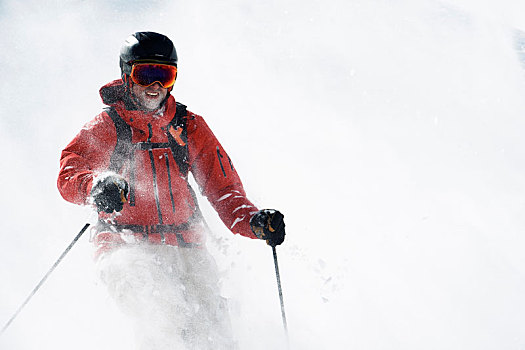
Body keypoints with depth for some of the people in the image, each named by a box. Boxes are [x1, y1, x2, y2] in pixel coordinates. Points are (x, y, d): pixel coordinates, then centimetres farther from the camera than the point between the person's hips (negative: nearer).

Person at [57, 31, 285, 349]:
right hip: (127, 245, -3)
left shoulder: (190, 127, 12)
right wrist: (98, 185, -33)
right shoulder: (107, 127, 4)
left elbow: (222, 186, 11)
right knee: (166, 313, -32)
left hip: (185, 245, 3)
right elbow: (69, 176, -9)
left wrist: (253, 221, -8)